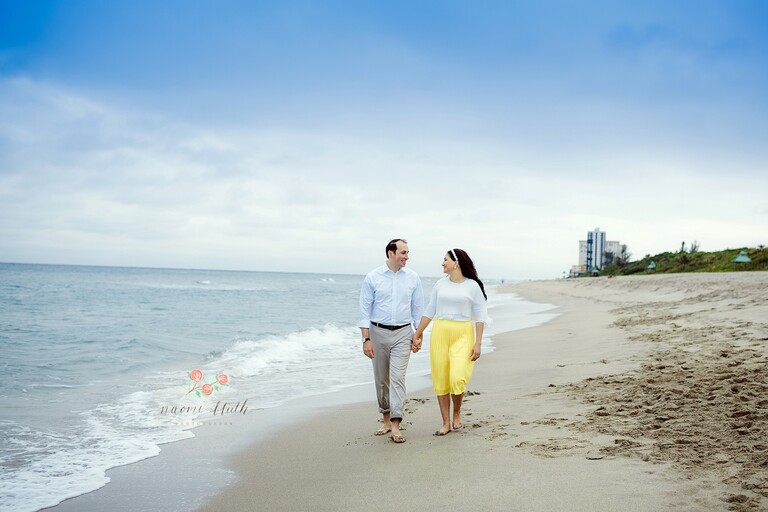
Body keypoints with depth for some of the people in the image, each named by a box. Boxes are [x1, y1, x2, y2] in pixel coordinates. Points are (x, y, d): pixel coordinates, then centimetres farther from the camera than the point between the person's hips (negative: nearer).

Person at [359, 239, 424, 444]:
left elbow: (418, 309, 9)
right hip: (378, 332, 0)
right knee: (381, 379, 9)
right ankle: (386, 420, 23)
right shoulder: (373, 277, -3)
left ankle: (396, 426, -10)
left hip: (402, 334, 0)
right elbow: (365, 309, -3)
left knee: (398, 377, -10)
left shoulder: (413, 278, 2)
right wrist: (366, 339, -8)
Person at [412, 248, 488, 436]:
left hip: (463, 335, -4)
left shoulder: (472, 286, -1)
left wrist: (478, 343, -8)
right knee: (440, 380, 3)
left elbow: (480, 316, -2)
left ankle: (457, 412, 13)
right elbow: (429, 312, 14)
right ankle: (446, 423, 14)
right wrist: (417, 334, 12)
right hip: (440, 333, 4)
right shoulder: (440, 285, 9)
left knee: (457, 378, -16)